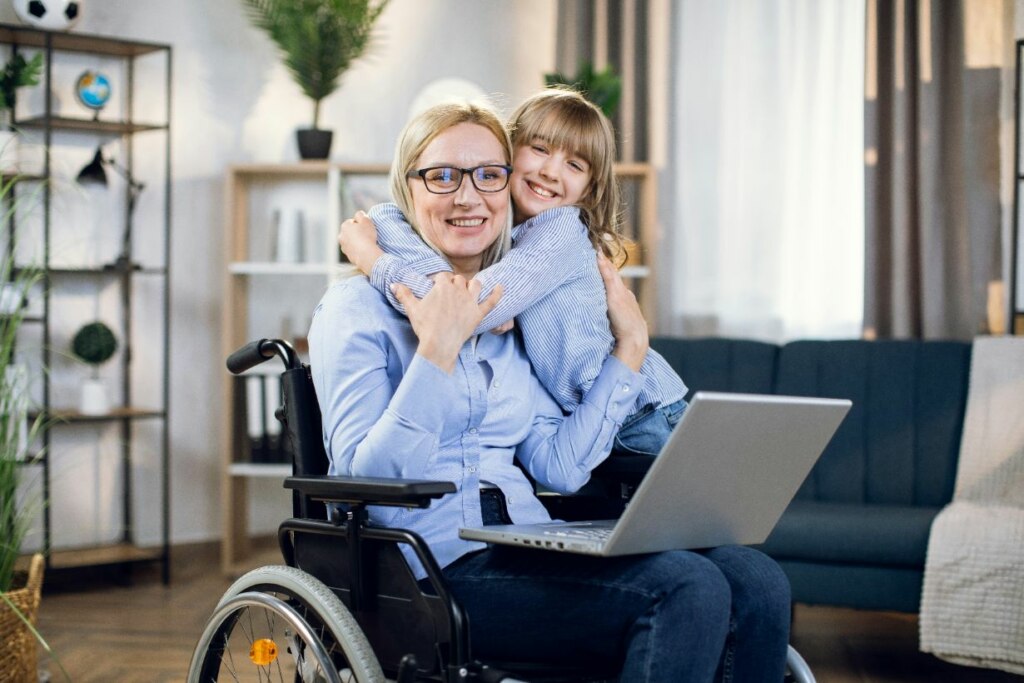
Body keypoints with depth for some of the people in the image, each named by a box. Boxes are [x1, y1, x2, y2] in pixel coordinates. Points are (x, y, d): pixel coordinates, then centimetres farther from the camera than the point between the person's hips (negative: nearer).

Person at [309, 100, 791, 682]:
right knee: (688, 589, -27)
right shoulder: (358, 308, 2)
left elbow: (560, 467, 8)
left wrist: (630, 347, 11)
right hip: (433, 568, -6)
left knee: (755, 581, -19)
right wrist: (436, 352, -18)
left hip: (527, 554, 6)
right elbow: (365, 474, -12)